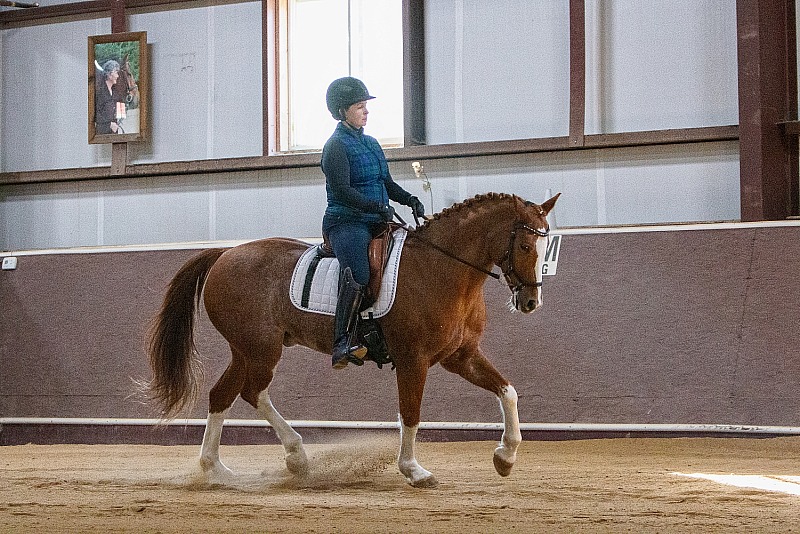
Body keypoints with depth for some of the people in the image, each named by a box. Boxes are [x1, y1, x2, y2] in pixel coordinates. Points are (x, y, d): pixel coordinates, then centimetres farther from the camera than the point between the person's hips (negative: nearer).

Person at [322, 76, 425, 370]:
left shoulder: (371, 143, 21)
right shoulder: (336, 146, -5)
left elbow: (387, 183, 25)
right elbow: (342, 191, -16)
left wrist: (409, 199, 6)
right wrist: (378, 207, -23)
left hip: (375, 223, 9)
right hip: (345, 222, -9)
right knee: (357, 277, -30)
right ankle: (342, 345, -35)